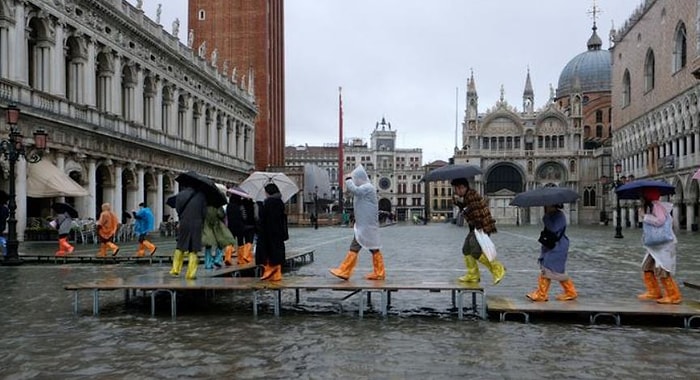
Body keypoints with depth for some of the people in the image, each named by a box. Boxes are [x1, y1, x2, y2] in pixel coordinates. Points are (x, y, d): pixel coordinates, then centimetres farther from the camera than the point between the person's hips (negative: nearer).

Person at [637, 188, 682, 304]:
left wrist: (645, 217, -17)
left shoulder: (657, 205, -15)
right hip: (655, 245, 10)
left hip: (664, 244, -10)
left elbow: (660, 221, -27)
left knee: (662, 270, -9)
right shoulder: (650, 207, 15)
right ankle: (654, 292, 18)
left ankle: (674, 296, 0)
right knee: (647, 267, 11)